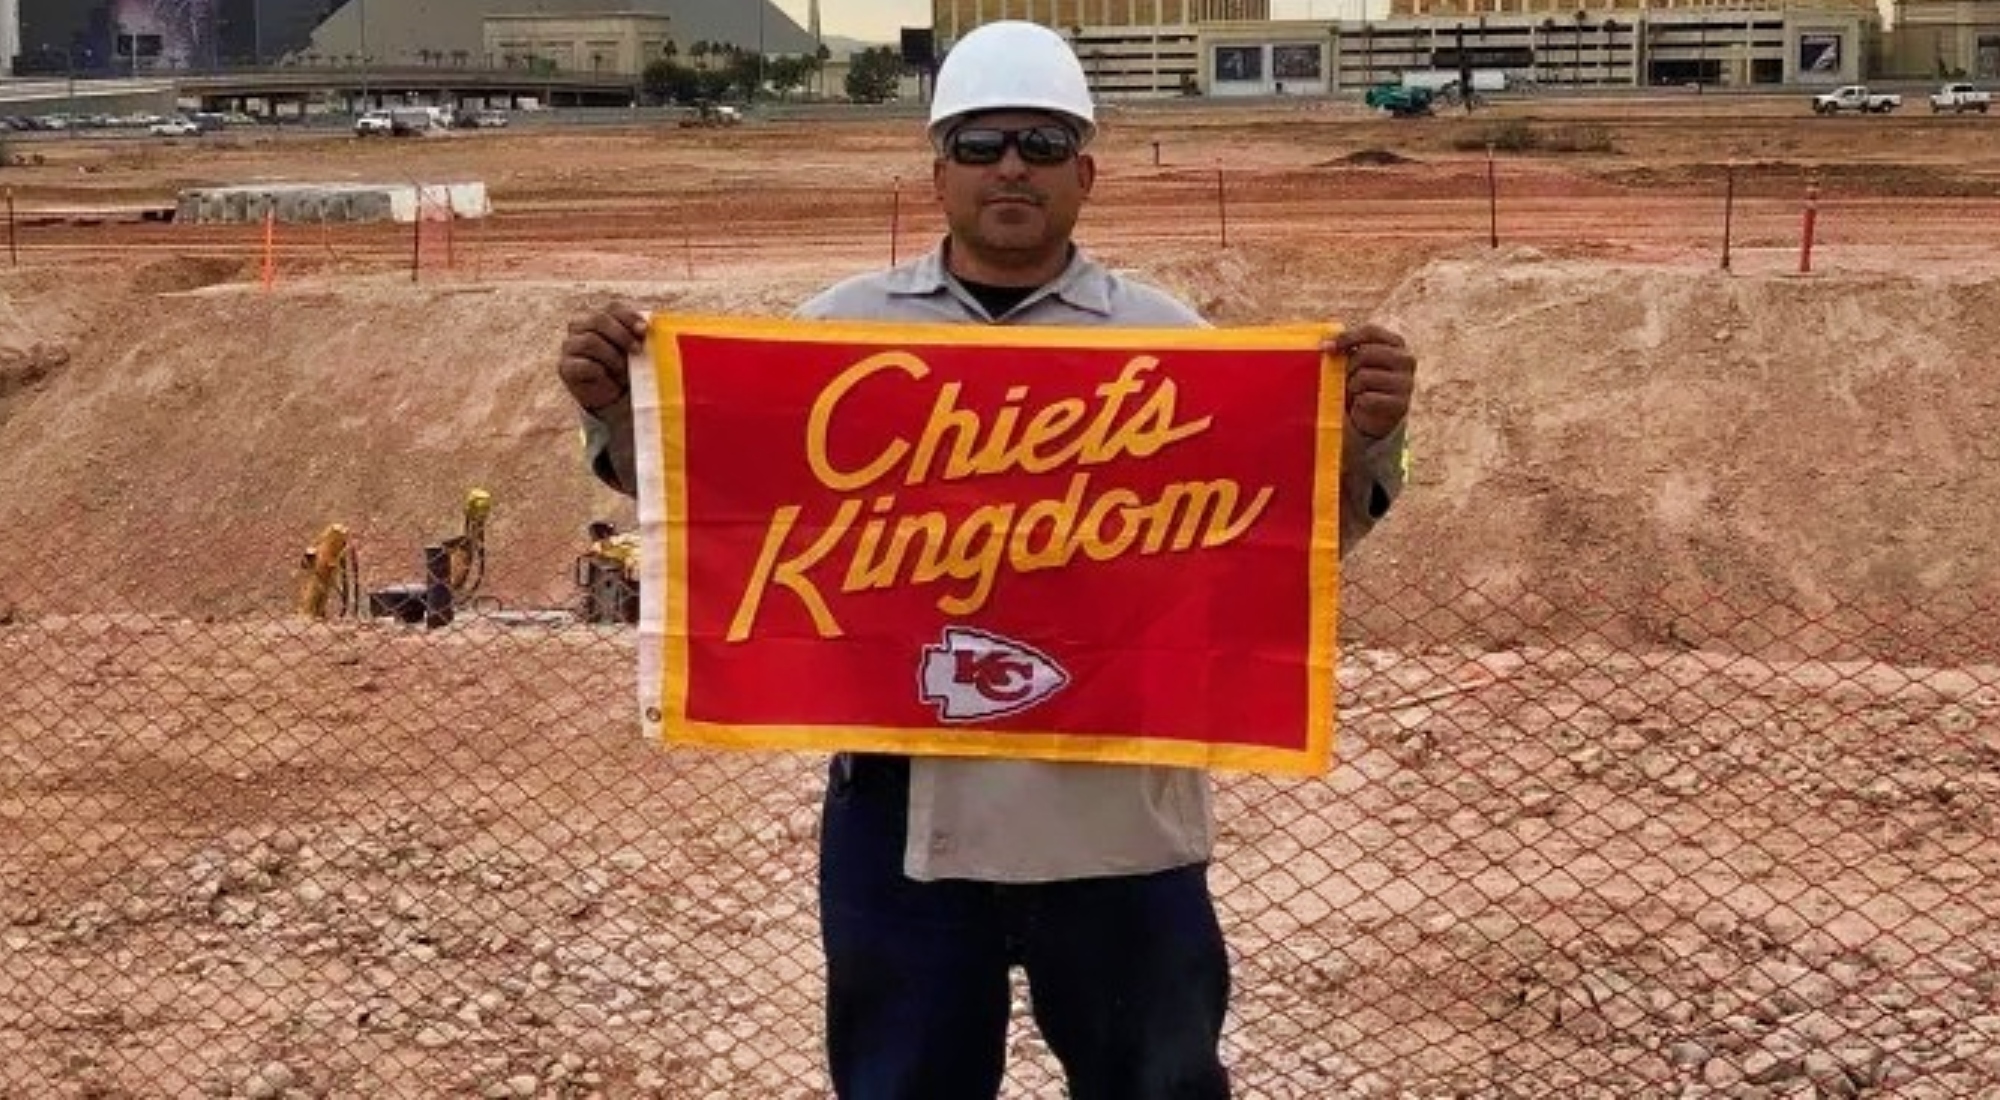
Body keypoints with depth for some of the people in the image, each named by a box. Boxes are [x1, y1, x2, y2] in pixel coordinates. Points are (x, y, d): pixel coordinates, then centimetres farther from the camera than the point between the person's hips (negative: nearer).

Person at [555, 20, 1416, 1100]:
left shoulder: (1165, 339, 2)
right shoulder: (842, 325, 4)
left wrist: (1360, 439, -20)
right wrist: (615, 406, -11)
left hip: (1115, 807, -1)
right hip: (902, 806, 1)